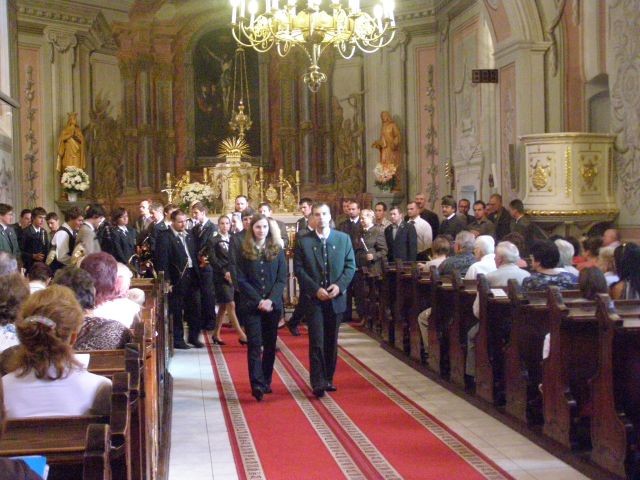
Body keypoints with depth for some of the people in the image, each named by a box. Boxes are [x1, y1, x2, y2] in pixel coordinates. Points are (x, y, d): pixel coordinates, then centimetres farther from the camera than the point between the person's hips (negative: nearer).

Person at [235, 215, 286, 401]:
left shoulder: (277, 250, 6)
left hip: (273, 305, 2)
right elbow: (241, 280, -3)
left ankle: (266, 381, 18)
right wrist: (259, 301, -12)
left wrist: (271, 299, -12)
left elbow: (282, 278, 2)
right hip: (251, 305, -2)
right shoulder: (244, 252, 1)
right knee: (255, 344, -10)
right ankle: (257, 385, -16)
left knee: (270, 344, 7)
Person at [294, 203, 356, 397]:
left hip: (336, 298, 3)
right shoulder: (303, 241, 0)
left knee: (331, 341, 9)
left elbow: (350, 266, 4)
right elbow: (299, 269, -4)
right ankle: (318, 383, -6)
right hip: (314, 299, -2)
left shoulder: (344, 239, 6)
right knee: (317, 341, -8)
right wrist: (316, 289, -13)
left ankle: (328, 379, 19)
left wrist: (339, 285, -11)